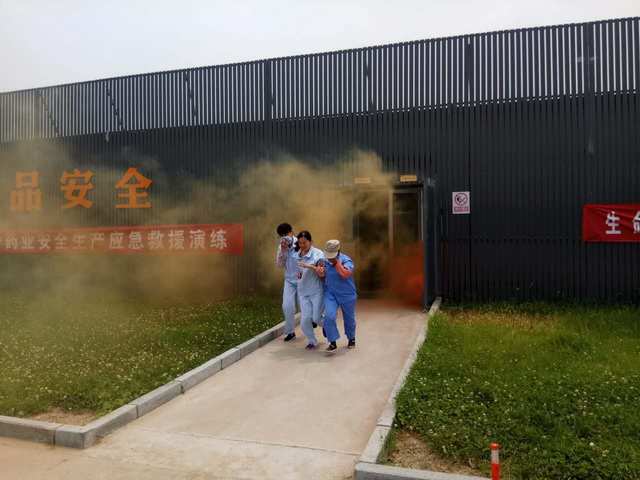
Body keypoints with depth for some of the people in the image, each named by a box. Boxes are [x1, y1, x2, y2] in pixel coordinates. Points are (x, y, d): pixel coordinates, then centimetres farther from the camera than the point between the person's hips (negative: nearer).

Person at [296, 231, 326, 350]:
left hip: (317, 291, -4)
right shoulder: (298, 255, 8)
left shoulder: (318, 254, -9)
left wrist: (310, 266, -29)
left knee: (316, 318, -4)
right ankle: (312, 341, 20)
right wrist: (299, 274, 4)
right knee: (305, 319, -4)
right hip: (303, 291, 4)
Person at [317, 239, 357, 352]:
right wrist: (320, 272, -11)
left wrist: (336, 262, -27)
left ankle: (351, 339, 43)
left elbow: (345, 274, -35)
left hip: (347, 295, -2)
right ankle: (332, 343, -5)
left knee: (349, 319, 15)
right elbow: (322, 274, 13)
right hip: (330, 294, 2)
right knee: (329, 317, -18)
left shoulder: (346, 260, -17)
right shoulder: (325, 260, -4)